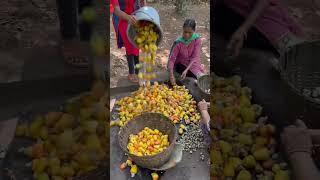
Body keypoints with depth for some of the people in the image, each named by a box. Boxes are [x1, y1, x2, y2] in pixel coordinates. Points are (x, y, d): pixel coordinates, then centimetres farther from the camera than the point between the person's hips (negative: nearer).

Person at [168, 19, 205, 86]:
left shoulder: (197, 40, -14)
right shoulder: (178, 43, -19)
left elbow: (195, 57, -17)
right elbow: (171, 59, -21)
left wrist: (186, 70, -31)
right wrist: (171, 75, -35)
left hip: (193, 63, 3)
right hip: (181, 65, -3)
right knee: (200, 77, -25)